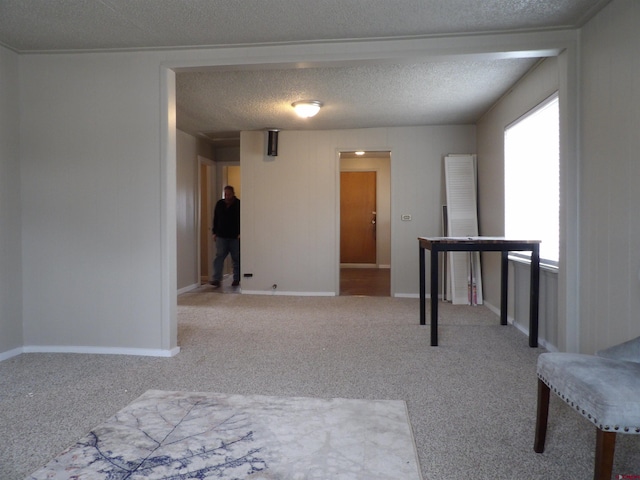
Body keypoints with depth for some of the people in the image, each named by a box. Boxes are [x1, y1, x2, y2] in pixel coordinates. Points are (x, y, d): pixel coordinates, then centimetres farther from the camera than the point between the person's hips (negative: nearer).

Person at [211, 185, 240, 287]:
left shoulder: (239, 204, -3)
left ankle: (236, 279, 15)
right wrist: (215, 232, 10)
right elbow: (215, 219, 15)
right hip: (221, 236, 3)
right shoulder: (219, 204, 9)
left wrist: (240, 233, -13)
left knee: (236, 259, 5)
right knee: (219, 257, -7)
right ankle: (216, 279, -9)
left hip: (235, 237, -2)